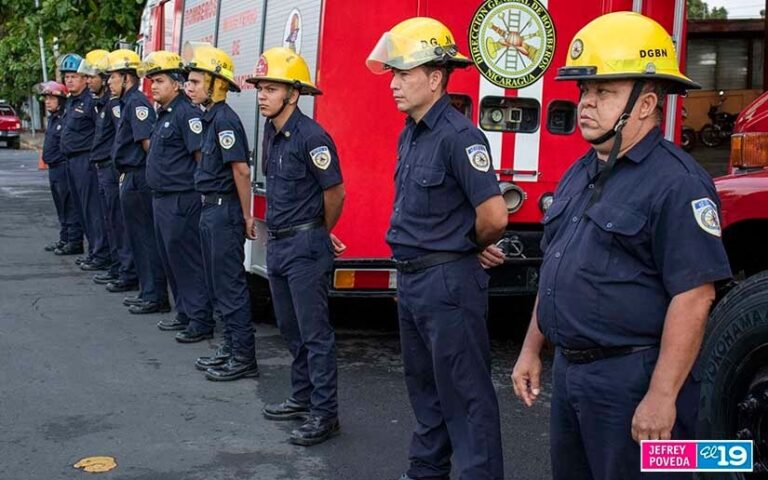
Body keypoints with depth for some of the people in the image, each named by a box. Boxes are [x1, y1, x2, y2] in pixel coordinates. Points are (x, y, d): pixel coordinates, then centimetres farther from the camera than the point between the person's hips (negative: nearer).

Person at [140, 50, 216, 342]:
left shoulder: (187, 114, -15)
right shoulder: (164, 115, 16)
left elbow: (202, 157, -18)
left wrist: (199, 194, -16)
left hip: (182, 201, -10)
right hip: (162, 198, 10)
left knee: (189, 262, -6)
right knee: (170, 260, 15)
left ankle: (201, 321, 1)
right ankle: (184, 314, 26)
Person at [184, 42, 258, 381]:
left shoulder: (225, 119, -17)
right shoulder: (210, 118, 14)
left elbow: (241, 169, -20)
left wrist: (246, 215, -16)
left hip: (224, 211, -10)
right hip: (211, 210, 10)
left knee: (230, 286, -4)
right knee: (217, 285, 16)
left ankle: (244, 358, 4)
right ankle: (232, 349, 25)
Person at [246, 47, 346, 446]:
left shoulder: (311, 137, -18)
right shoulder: (271, 133, 9)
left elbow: (335, 193, -12)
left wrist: (320, 234, 3)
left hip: (305, 246, -9)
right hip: (277, 244, 9)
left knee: (314, 333, -3)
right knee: (291, 330, 18)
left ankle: (325, 414, 5)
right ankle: (302, 398, 31)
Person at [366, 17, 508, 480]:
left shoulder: (458, 136, -20)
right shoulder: (410, 134, 10)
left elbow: (494, 217, -25)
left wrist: (469, 248, -6)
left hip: (448, 281, -10)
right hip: (411, 277, 10)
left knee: (465, 391, 0)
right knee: (423, 382, 21)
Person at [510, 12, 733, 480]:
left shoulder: (675, 182, -17)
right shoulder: (580, 175, 11)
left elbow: (693, 297, -22)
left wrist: (662, 397, -24)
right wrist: (532, 350, 17)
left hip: (631, 381, -9)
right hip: (568, 370, 9)